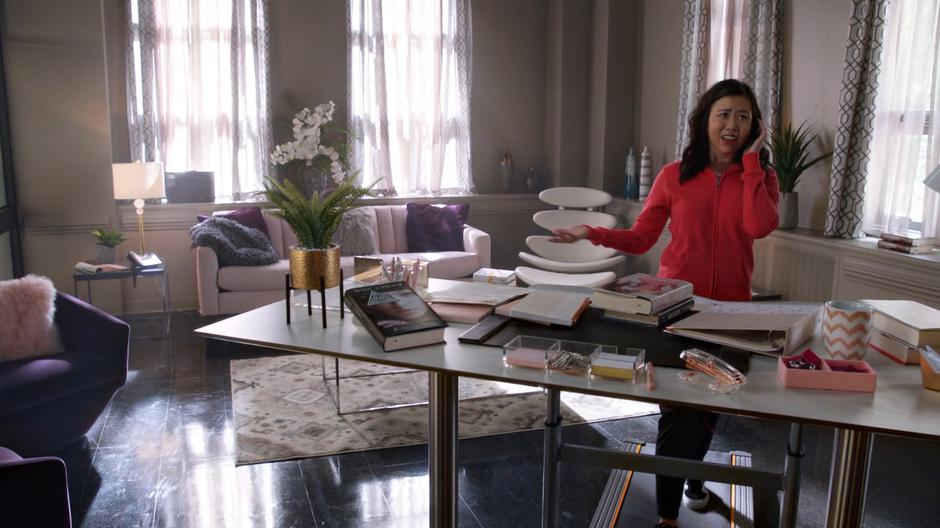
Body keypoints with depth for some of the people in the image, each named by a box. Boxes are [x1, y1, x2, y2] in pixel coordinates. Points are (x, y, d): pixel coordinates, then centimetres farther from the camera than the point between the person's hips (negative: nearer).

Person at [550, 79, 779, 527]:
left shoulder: (761, 178, 0)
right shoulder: (674, 175, -3)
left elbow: (760, 226, -21)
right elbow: (639, 239, -2)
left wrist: (750, 160, -15)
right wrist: (593, 233, -17)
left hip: (730, 309, 2)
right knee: (676, 409, -2)